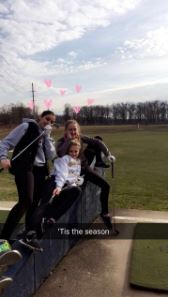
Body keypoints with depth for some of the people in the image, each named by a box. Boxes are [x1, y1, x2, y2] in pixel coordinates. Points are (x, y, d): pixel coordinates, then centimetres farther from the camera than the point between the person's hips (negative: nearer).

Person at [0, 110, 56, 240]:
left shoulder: (46, 135, 19)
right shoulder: (27, 126, 1)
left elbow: (51, 156, 5)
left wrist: (47, 136, -1)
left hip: (40, 170, 7)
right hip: (25, 168, -7)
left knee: (34, 204, 9)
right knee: (26, 201, -20)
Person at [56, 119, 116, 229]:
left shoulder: (81, 137, -4)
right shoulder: (62, 141, -13)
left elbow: (97, 142, -3)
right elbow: (60, 153, -35)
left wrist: (108, 154, -14)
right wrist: (69, 139, -28)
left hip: (84, 168, 4)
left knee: (105, 185, -3)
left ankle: (104, 213, 15)